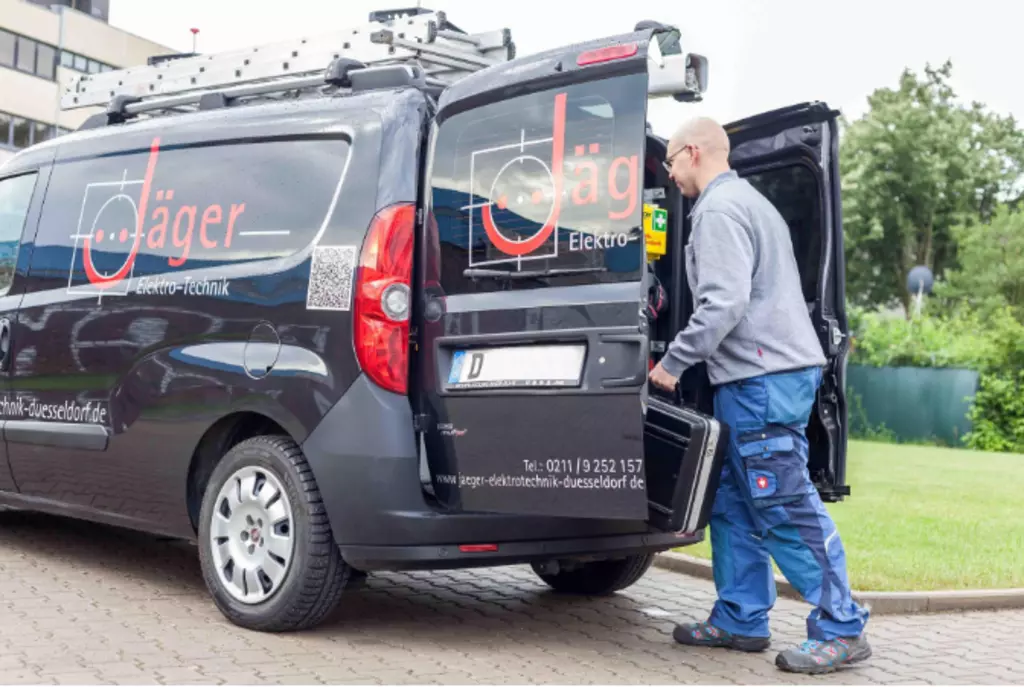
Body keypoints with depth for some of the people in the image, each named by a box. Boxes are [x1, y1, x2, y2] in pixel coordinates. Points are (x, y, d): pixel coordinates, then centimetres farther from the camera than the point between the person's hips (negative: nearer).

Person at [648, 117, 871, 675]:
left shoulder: (720, 208, -10)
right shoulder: (748, 201, 23)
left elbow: (724, 303, -21)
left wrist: (671, 363, -12)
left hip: (762, 377, -11)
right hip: (772, 372, 11)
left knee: (787, 508, -7)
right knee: (735, 504, 13)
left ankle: (841, 630, 0)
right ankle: (740, 620, 19)